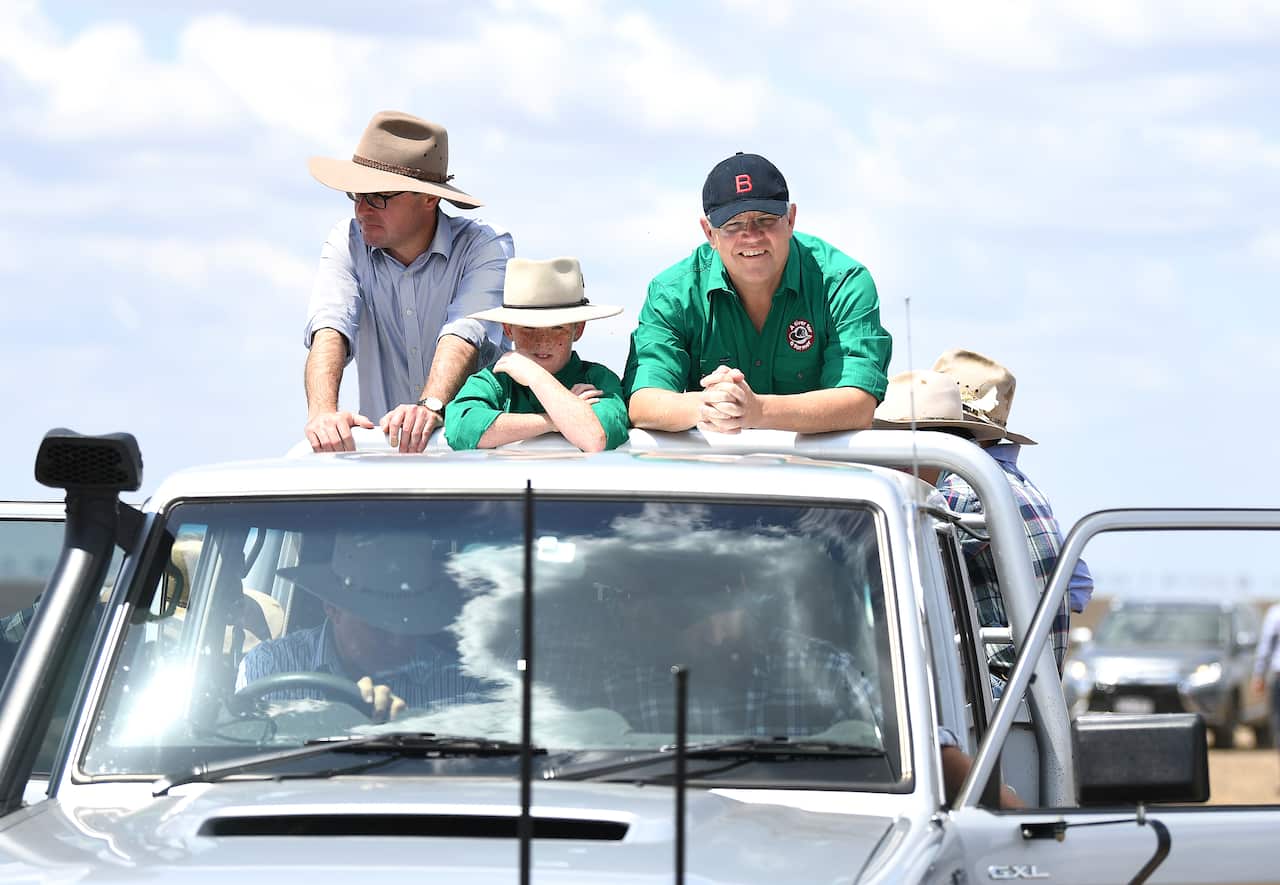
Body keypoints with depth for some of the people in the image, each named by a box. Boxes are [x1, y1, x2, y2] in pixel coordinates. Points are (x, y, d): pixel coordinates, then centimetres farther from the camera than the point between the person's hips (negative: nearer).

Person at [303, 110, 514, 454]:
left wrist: (431, 407, -43)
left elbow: (465, 334, -24)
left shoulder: (484, 247, -7)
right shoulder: (347, 242, 0)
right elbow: (329, 329, -16)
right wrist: (322, 411, -36)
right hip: (380, 442, 3)